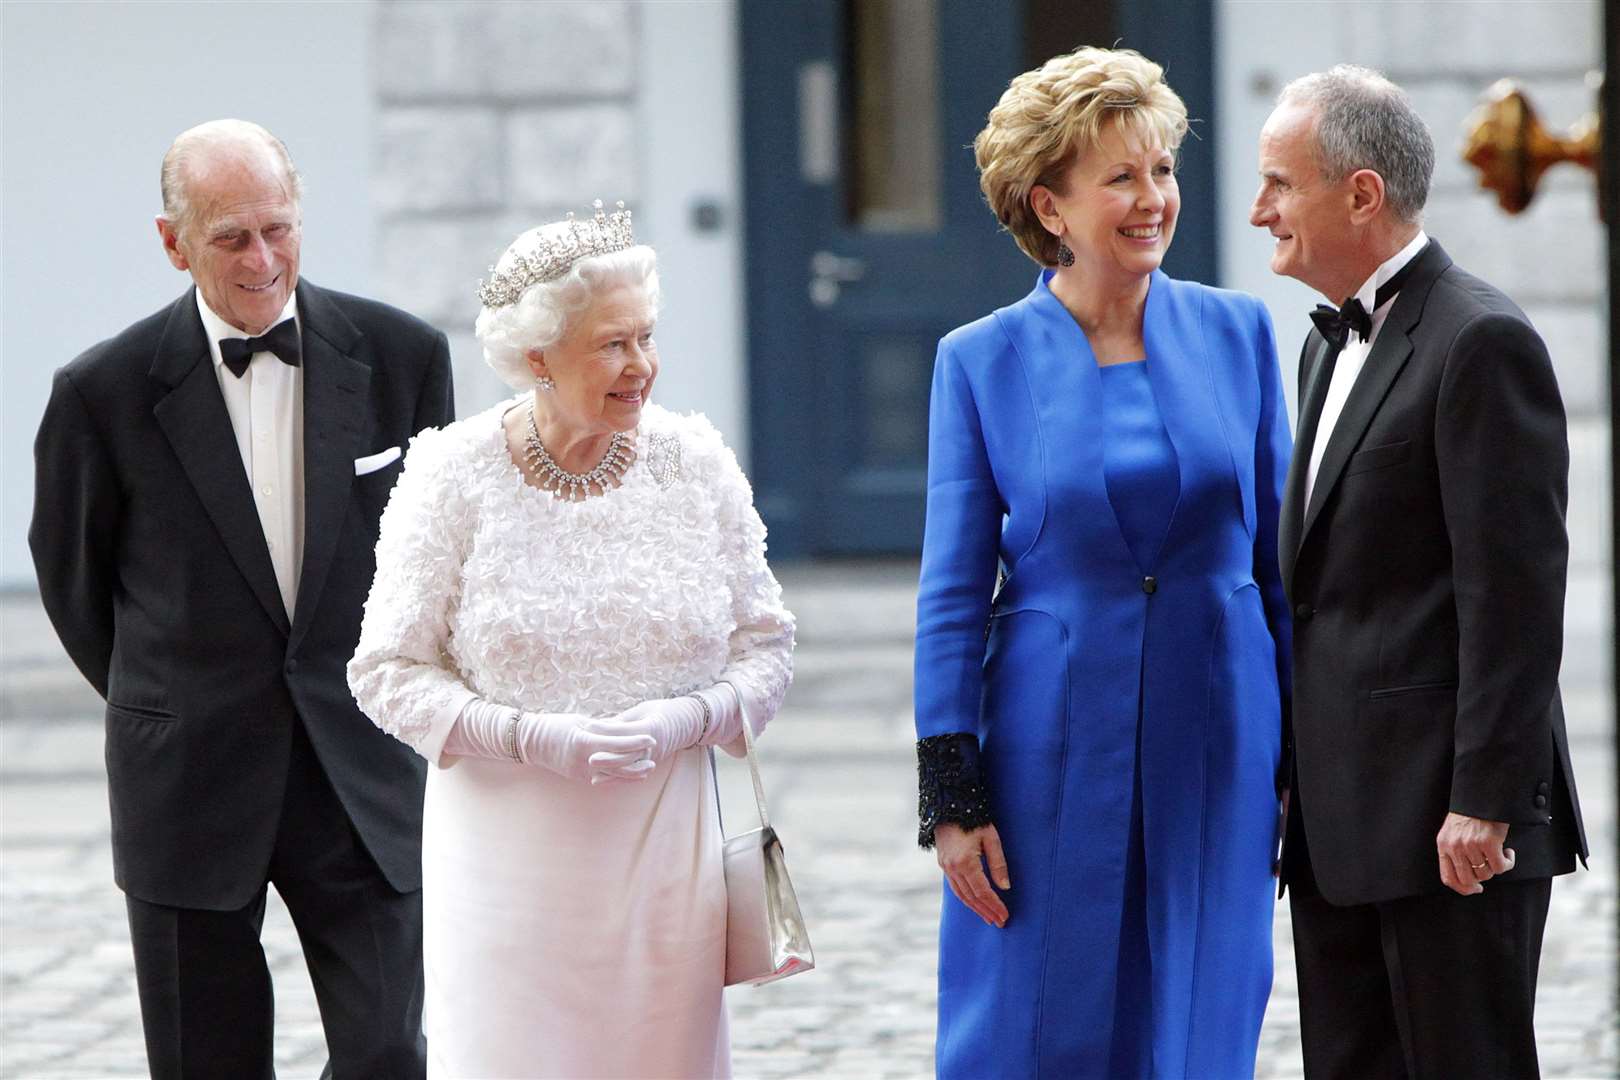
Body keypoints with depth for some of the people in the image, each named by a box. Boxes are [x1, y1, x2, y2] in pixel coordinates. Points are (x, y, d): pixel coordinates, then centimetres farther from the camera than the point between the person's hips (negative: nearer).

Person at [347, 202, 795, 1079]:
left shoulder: (696, 464, 2)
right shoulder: (453, 474, -5)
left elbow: (766, 646, 8)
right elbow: (388, 671, -3)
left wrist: (685, 720, -12)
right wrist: (531, 737, -16)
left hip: (664, 846, 2)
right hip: (509, 854, -2)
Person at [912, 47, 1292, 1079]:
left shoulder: (1238, 333, 4)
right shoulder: (983, 362, -1)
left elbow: (1280, 555, 9)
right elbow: (953, 592, 0)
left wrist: (1309, 757, 6)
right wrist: (953, 796, -5)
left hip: (1217, 739, 2)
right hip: (1052, 741, -2)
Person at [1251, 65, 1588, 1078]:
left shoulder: (1482, 341, -12)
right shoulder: (1333, 345, 18)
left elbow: (1514, 592, -17)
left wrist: (1484, 803, -20)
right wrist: (1297, 788, 17)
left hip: (1448, 821, -9)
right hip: (1341, 823, 9)